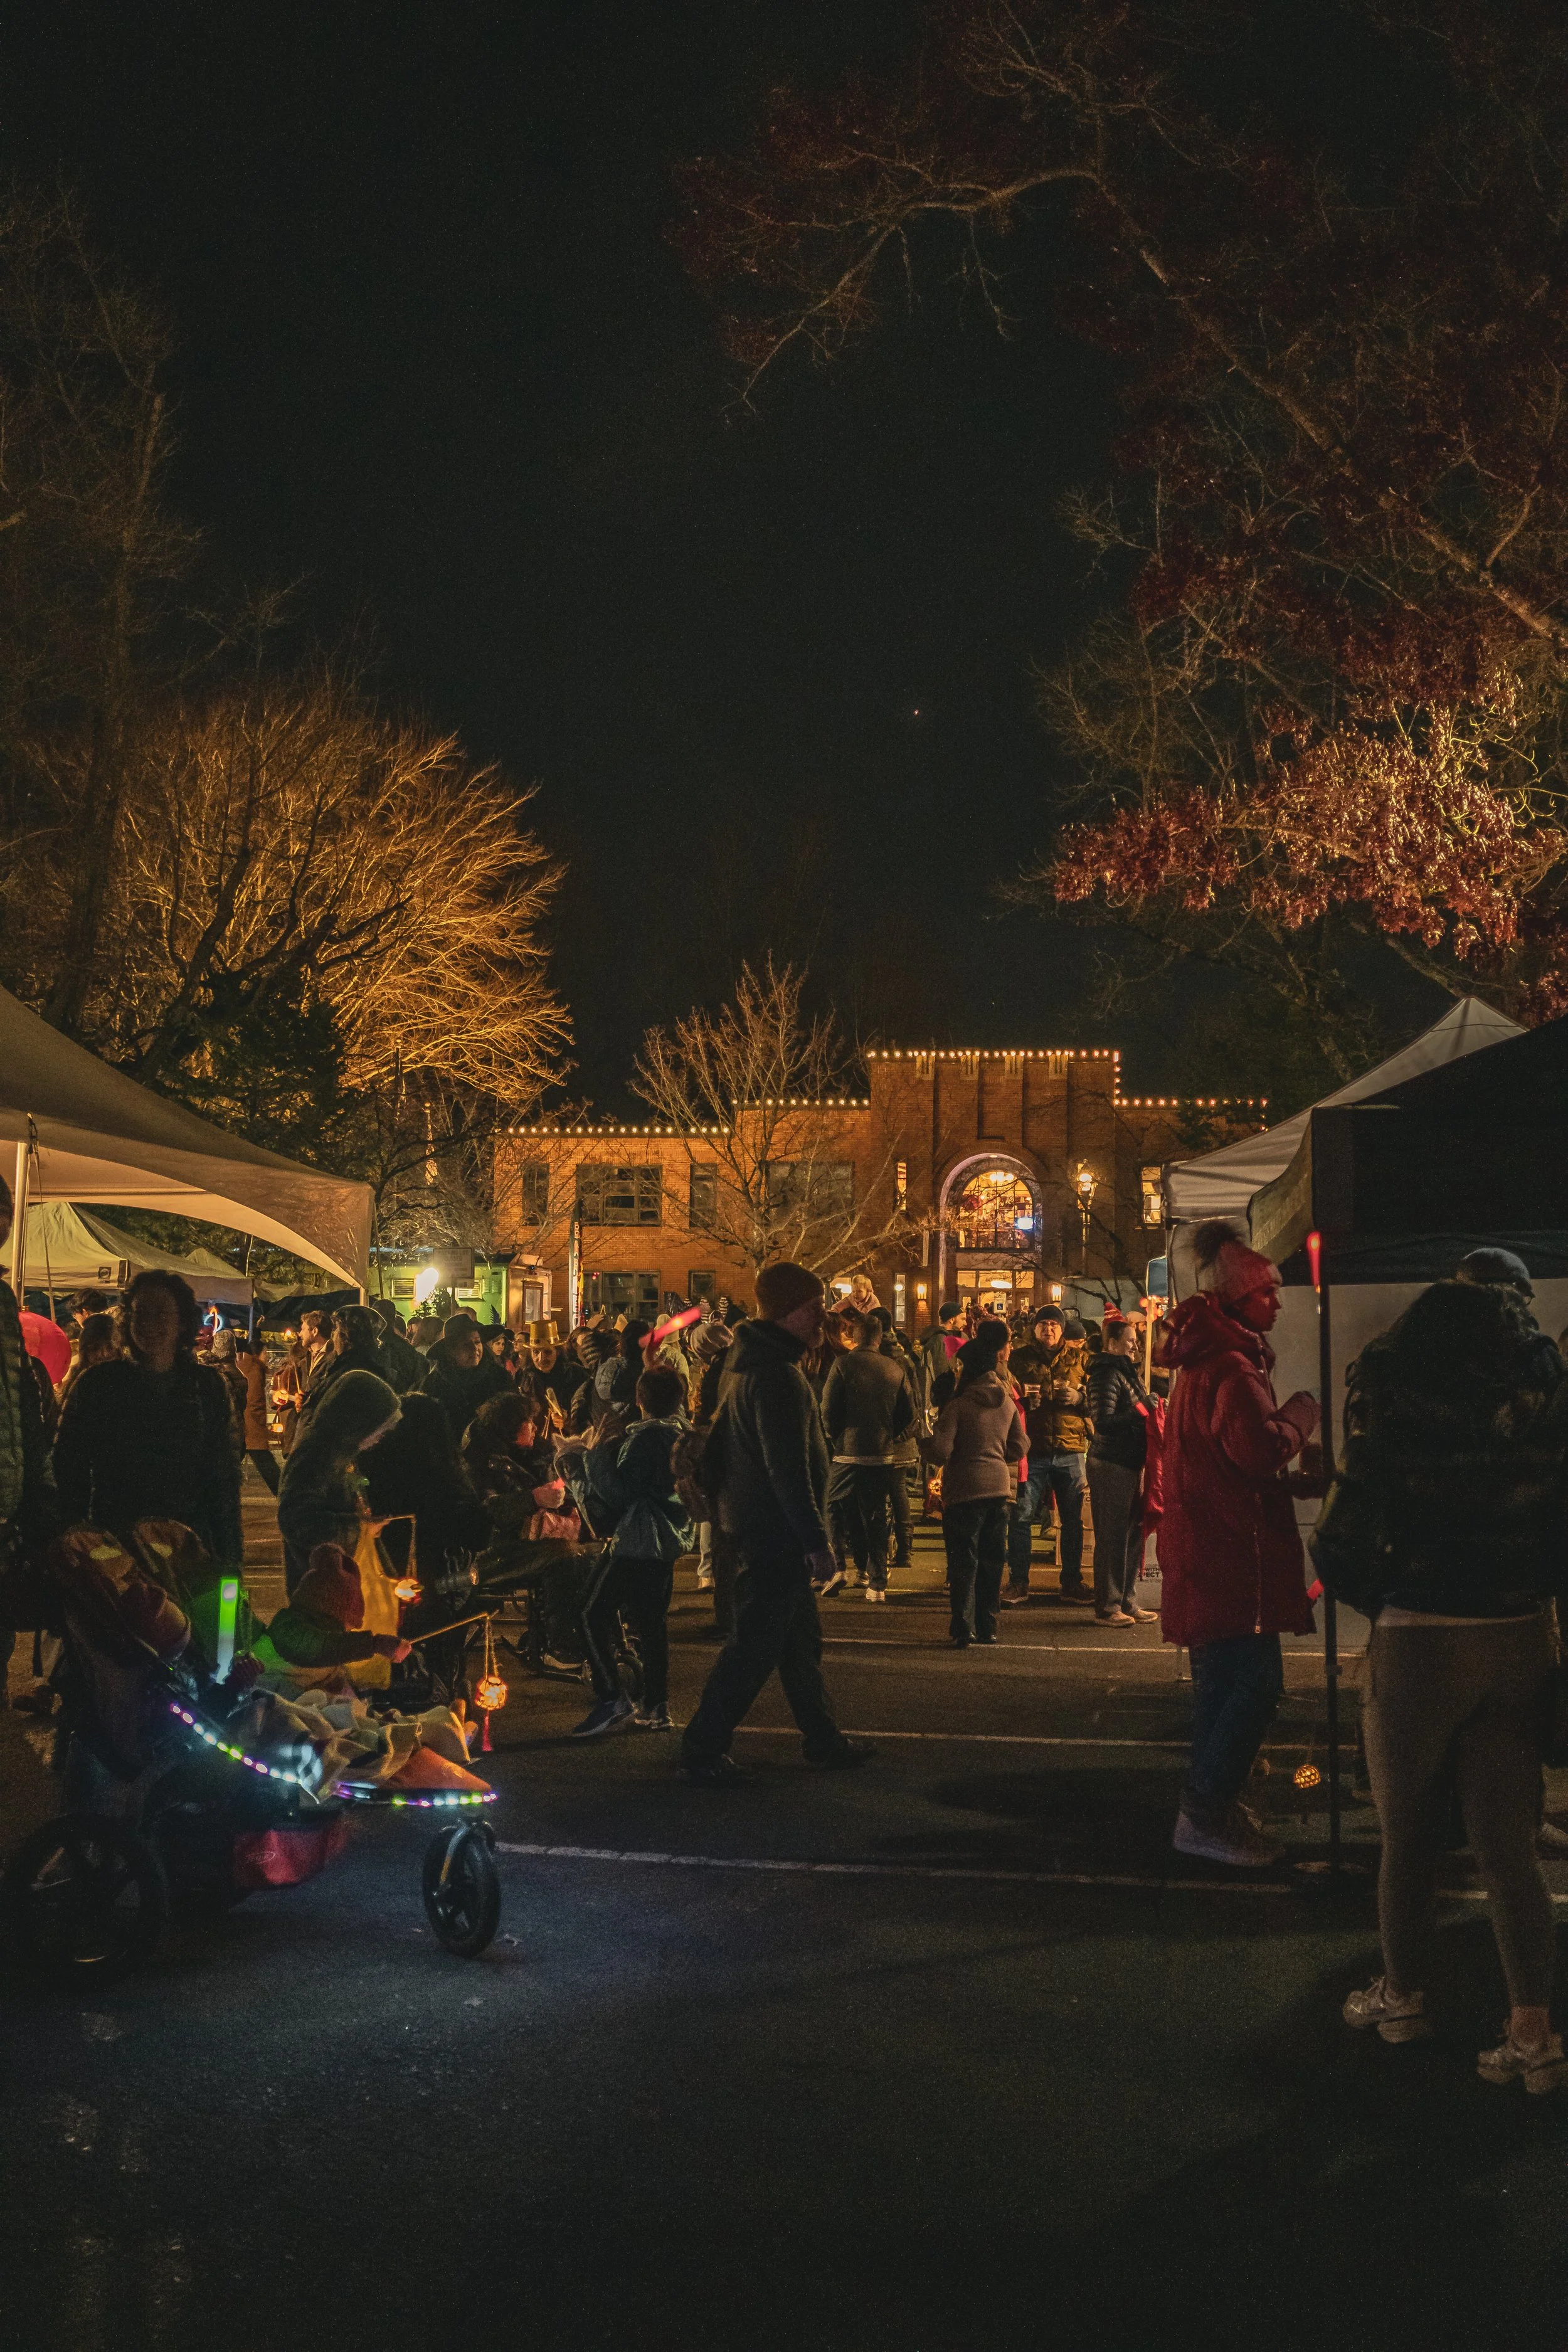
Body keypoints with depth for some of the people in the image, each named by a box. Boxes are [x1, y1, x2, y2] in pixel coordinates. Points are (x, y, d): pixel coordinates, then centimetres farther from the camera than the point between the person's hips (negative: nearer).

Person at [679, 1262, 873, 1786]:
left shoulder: (750, 1363, 12)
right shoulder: (777, 1375, -21)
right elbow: (788, 1468, -25)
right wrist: (815, 1540, -22)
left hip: (759, 1524, 11)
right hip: (775, 1531, -11)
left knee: (801, 1637, 18)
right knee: (756, 1643, -5)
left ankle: (823, 1739, 28)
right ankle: (703, 1749, 1)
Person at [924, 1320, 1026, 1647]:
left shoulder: (958, 1404, -13)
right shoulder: (1007, 1402, 5)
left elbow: (940, 1451, -17)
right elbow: (1019, 1448, 11)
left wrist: (923, 1441, 4)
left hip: (965, 1489, -5)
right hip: (1000, 1485, 5)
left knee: (963, 1562, 2)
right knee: (992, 1561, 13)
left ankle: (963, 1629, 0)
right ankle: (987, 1626, 18)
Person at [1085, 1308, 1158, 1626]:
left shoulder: (1126, 1371, 17)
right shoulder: (1107, 1374, -13)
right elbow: (1104, 1423, -22)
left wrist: (1150, 1408, 6)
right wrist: (1141, 1411, -19)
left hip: (1131, 1463, 10)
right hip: (1111, 1465, -10)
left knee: (1132, 1535, 12)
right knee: (1113, 1537, -4)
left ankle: (1127, 1603, 19)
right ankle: (1108, 1606, 2)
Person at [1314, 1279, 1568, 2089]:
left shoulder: (1399, 1414, -12)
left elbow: (1343, 1544, -13)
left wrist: (1383, 1601, 4)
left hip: (1417, 1640, -3)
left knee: (1408, 1837, 14)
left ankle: (1404, 1997, 29)